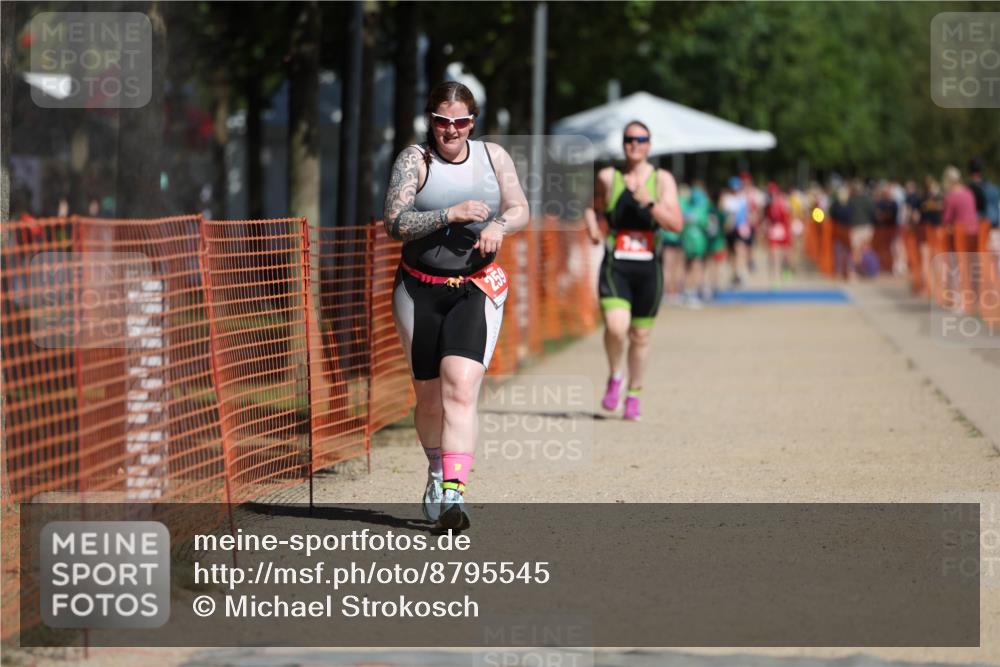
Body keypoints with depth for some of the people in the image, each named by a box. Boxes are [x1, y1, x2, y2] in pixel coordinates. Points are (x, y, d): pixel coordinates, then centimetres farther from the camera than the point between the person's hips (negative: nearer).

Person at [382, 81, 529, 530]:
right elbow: (395, 223, -12)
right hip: (420, 290, 0)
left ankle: (453, 493, -26)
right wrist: (452, 214, -22)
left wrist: (499, 226, -10)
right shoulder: (415, 159, -3)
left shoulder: (493, 156, 5)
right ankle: (437, 473, 36)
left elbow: (519, 210, 13)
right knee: (428, 396, 10)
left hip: (477, 290, 0)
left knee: (461, 388, -18)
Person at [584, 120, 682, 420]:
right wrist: (592, 227, 0)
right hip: (615, 266, -1)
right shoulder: (607, 177, 4)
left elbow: (676, 224, -5)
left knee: (640, 334, 10)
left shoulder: (662, 180, 3)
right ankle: (615, 378, 6)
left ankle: (634, 393, 30)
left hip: (648, 268, 1)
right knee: (616, 326, -22)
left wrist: (649, 202, -19)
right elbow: (592, 206, 21)